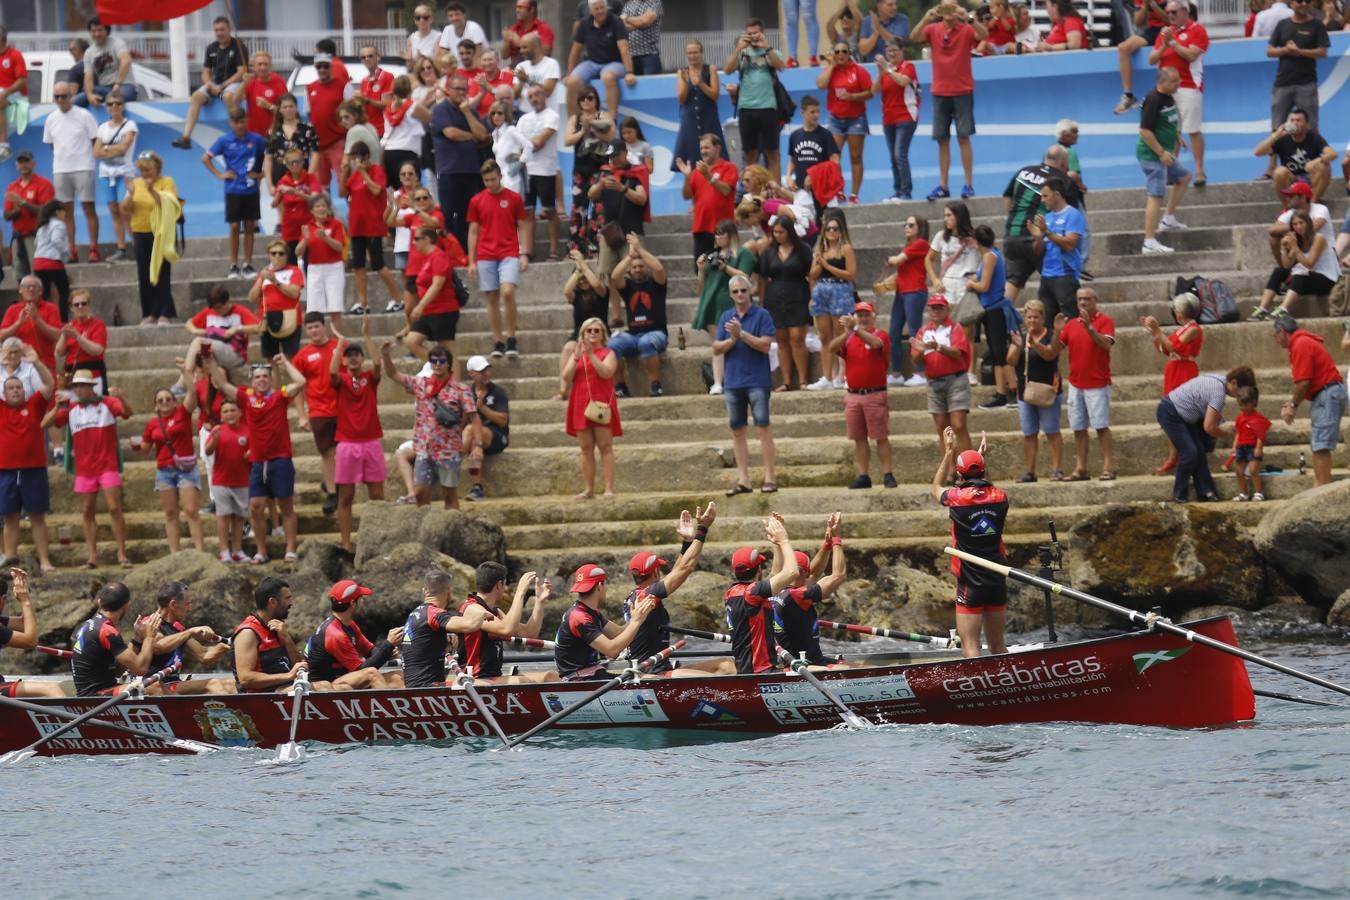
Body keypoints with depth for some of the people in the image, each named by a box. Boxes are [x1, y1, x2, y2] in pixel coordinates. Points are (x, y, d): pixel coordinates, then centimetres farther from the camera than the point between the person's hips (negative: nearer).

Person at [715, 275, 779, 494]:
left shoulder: (762, 315, -2)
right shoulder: (726, 317, 12)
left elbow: (765, 345, -11)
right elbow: (717, 348, 7)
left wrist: (742, 334, -17)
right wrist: (732, 340, -11)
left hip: (757, 379, -5)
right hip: (733, 381, 5)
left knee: (763, 426, -7)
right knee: (737, 430, 5)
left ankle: (770, 477, -6)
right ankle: (743, 480, 8)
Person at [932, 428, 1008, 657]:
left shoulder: (958, 498, -11)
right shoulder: (1000, 497, 1)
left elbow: (936, 488, 14)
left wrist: (949, 452, 19)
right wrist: (980, 458, 29)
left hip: (970, 585, -5)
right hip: (998, 584, 5)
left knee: (970, 648, -8)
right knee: (998, 646, 16)